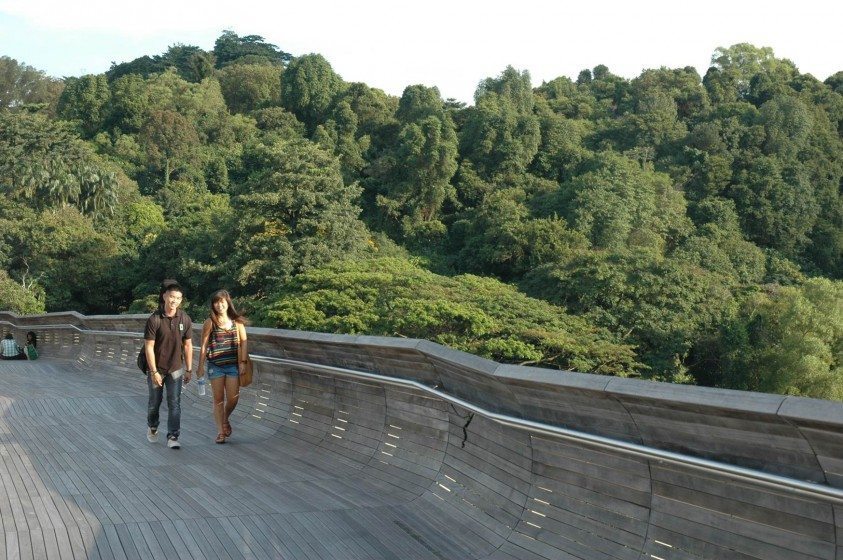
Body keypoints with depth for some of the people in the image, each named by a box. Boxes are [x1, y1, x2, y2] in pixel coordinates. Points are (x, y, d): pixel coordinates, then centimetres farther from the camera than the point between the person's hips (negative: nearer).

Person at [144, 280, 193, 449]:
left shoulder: (185, 319, -6)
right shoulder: (154, 319, -16)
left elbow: (187, 345, 2)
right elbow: (149, 347, -14)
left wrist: (188, 370, 3)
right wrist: (154, 372, -16)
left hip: (176, 369, 1)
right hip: (156, 369, -1)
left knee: (174, 404, -3)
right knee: (155, 402, 15)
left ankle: (173, 437, 2)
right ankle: (152, 427, 41)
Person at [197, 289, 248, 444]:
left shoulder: (237, 321, 3)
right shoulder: (210, 322, -1)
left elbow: (243, 343, 4)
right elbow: (204, 345, 1)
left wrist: (242, 362, -3)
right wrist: (201, 366, -1)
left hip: (233, 365, 1)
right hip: (215, 365, -1)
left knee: (233, 398, -4)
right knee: (218, 399, 3)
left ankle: (226, 419, 26)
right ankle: (220, 431, 11)